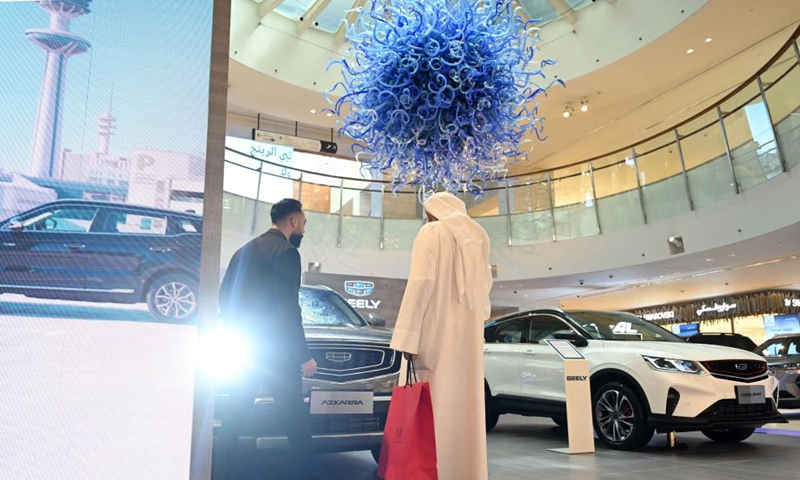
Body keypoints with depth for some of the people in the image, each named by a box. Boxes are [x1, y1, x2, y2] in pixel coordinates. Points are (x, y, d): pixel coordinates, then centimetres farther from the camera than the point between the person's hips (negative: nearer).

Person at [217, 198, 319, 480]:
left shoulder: (244, 250, 14)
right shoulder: (286, 251, -10)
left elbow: (225, 298, 16)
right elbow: (288, 308, -17)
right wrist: (304, 355, -14)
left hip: (243, 346, 8)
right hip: (274, 348, -8)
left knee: (235, 415, 14)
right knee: (294, 418, -1)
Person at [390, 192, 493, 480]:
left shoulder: (431, 232, -3)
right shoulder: (477, 236, 16)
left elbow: (421, 283, -14)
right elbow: (485, 285, 16)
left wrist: (408, 334, -18)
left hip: (437, 329, -6)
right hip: (469, 332, 6)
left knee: (432, 401, -6)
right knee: (464, 401, 8)